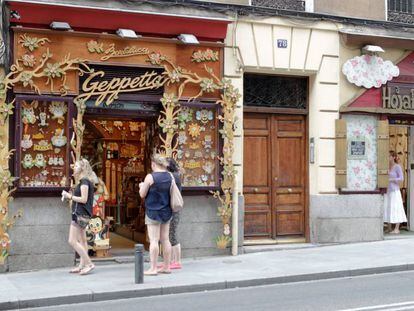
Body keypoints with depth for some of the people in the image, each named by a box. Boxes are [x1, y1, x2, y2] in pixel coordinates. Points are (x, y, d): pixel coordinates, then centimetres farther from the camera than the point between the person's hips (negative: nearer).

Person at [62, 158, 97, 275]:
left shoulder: (84, 181, -13)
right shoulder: (86, 181, 16)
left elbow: (83, 199, -19)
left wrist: (70, 196, -12)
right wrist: (70, 196, 8)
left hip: (80, 214, -11)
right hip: (82, 214, 11)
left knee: (72, 241, -10)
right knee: (82, 240, 12)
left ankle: (89, 263, -11)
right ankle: (82, 266, 15)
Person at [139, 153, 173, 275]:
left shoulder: (150, 177, -13)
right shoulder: (169, 176, 5)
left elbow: (142, 194, -8)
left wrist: (142, 186, 12)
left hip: (153, 212, -6)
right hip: (167, 211, 6)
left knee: (154, 240, -5)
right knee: (165, 239, 10)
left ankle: (153, 268, -3)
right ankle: (166, 266, 16)